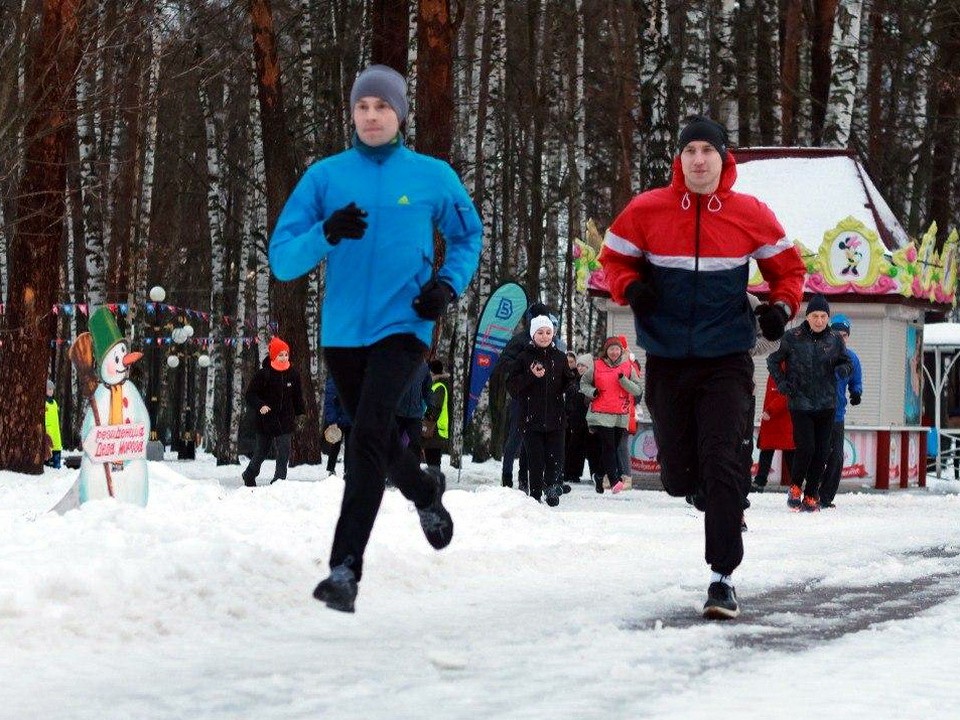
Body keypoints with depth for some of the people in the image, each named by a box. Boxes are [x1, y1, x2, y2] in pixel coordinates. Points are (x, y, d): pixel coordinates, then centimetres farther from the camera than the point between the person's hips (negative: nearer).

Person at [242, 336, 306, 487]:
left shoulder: (293, 374, 1)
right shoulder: (264, 374, -11)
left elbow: (297, 396, 13)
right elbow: (250, 394, -7)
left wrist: (301, 413, 11)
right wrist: (260, 406, -23)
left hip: (285, 421, 2)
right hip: (266, 420, -2)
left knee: (284, 451, -11)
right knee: (262, 451, 12)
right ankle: (249, 476, 35)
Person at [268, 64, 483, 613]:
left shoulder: (433, 177, 2)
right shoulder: (326, 176, 3)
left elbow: (468, 238, 17)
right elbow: (282, 259, -2)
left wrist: (449, 285, -2)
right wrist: (325, 234, -22)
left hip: (404, 326, -3)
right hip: (342, 331, 3)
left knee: (369, 435, -22)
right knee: (377, 441, 19)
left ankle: (346, 568, -24)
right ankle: (425, 490, 53)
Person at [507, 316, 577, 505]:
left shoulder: (560, 358, 11)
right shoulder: (524, 358, 2)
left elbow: (565, 387, 14)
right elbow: (512, 386, -3)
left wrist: (574, 376, -5)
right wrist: (531, 376, -16)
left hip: (555, 418, 2)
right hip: (531, 417, -2)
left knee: (555, 457, -4)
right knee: (535, 459, -4)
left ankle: (552, 488, 10)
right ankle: (535, 494, 4)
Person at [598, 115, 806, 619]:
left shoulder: (750, 214, -2)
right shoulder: (647, 211, -2)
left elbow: (787, 267, 11)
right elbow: (614, 257, 11)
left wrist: (781, 306, -7)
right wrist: (630, 289, -9)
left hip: (727, 360, -2)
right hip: (667, 360, 2)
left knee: (722, 466, -12)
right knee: (678, 477, 7)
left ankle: (723, 578, -8)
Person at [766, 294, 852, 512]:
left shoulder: (834, 340, 4)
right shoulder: (793, 338, -3)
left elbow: (847, 362, 14)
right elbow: (773, 360, 8)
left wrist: (843, 369, -9)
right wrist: (782, 383, -4)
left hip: (826, 405, 3)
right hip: (800, 403, -3)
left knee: (821, 452, 3)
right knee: (806, 447, -13)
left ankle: (811, 496, 14)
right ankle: (795, 488, 11)